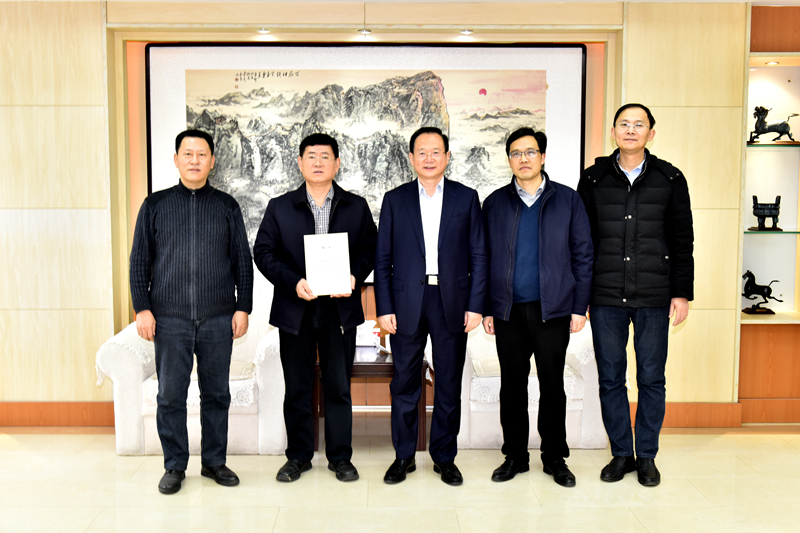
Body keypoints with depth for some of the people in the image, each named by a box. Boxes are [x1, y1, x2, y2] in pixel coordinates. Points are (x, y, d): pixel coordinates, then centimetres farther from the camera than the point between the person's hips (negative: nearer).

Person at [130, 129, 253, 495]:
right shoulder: (155, 205, 8)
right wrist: (142, 308, -1)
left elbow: (242, 260, 8)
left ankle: (214, 461, 22)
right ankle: (174, 467, 18)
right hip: (170, 318, 0)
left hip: (218, 318, 1)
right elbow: (139, 261, 7)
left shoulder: (227, 206, 8)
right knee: (170, 395, 3)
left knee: (217, 393, 8)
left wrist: (243, 307, 2)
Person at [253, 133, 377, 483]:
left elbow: (369, 248, 7)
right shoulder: (279, 207, 5)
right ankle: (298, 456, 24)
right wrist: (293, 282, -13)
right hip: (295, 309, 0)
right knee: (297, 387, 9)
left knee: (339, 386, 6)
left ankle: (340, 457, 21)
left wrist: (355, 276, -13)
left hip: (340, 309, 0)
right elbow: (263, 252, 1)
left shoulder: (356, 207, 7)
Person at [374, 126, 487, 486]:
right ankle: (404, 456, 23)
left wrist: (476, 305, -3)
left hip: (452, 302, 0)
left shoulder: (466, 198, 6)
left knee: (449, 385, 8)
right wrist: (384, 308, -3)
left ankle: (445, 457, 23)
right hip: (407, 303, 0)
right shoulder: (395, 200, 7)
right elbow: (382, 259, 4)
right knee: (404, 383, 7)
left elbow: (478, 256, 5)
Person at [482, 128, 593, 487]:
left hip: (553, 309, -1)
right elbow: (484, 259, 7)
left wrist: (580, 307, -2)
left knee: (552, 385, 7)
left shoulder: (567, 200, 5)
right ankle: (515, 455, 23)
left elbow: (583, 255, 4)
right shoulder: (495, 203, 8)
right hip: (508, 310, 1)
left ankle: (554, 457, 22)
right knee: (512, 384, 9)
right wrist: (486, 308, 2)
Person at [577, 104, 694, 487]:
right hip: (605, 297, 1)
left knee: (652, 379, 7)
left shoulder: (670, 179, 5)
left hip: (654, 297, 0)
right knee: (610, 377, 7)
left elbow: (682, 242, 6)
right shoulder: (593, 179, 5)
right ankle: (621, 453, 22)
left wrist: (682, 293, 1)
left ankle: (647, 456, 23)